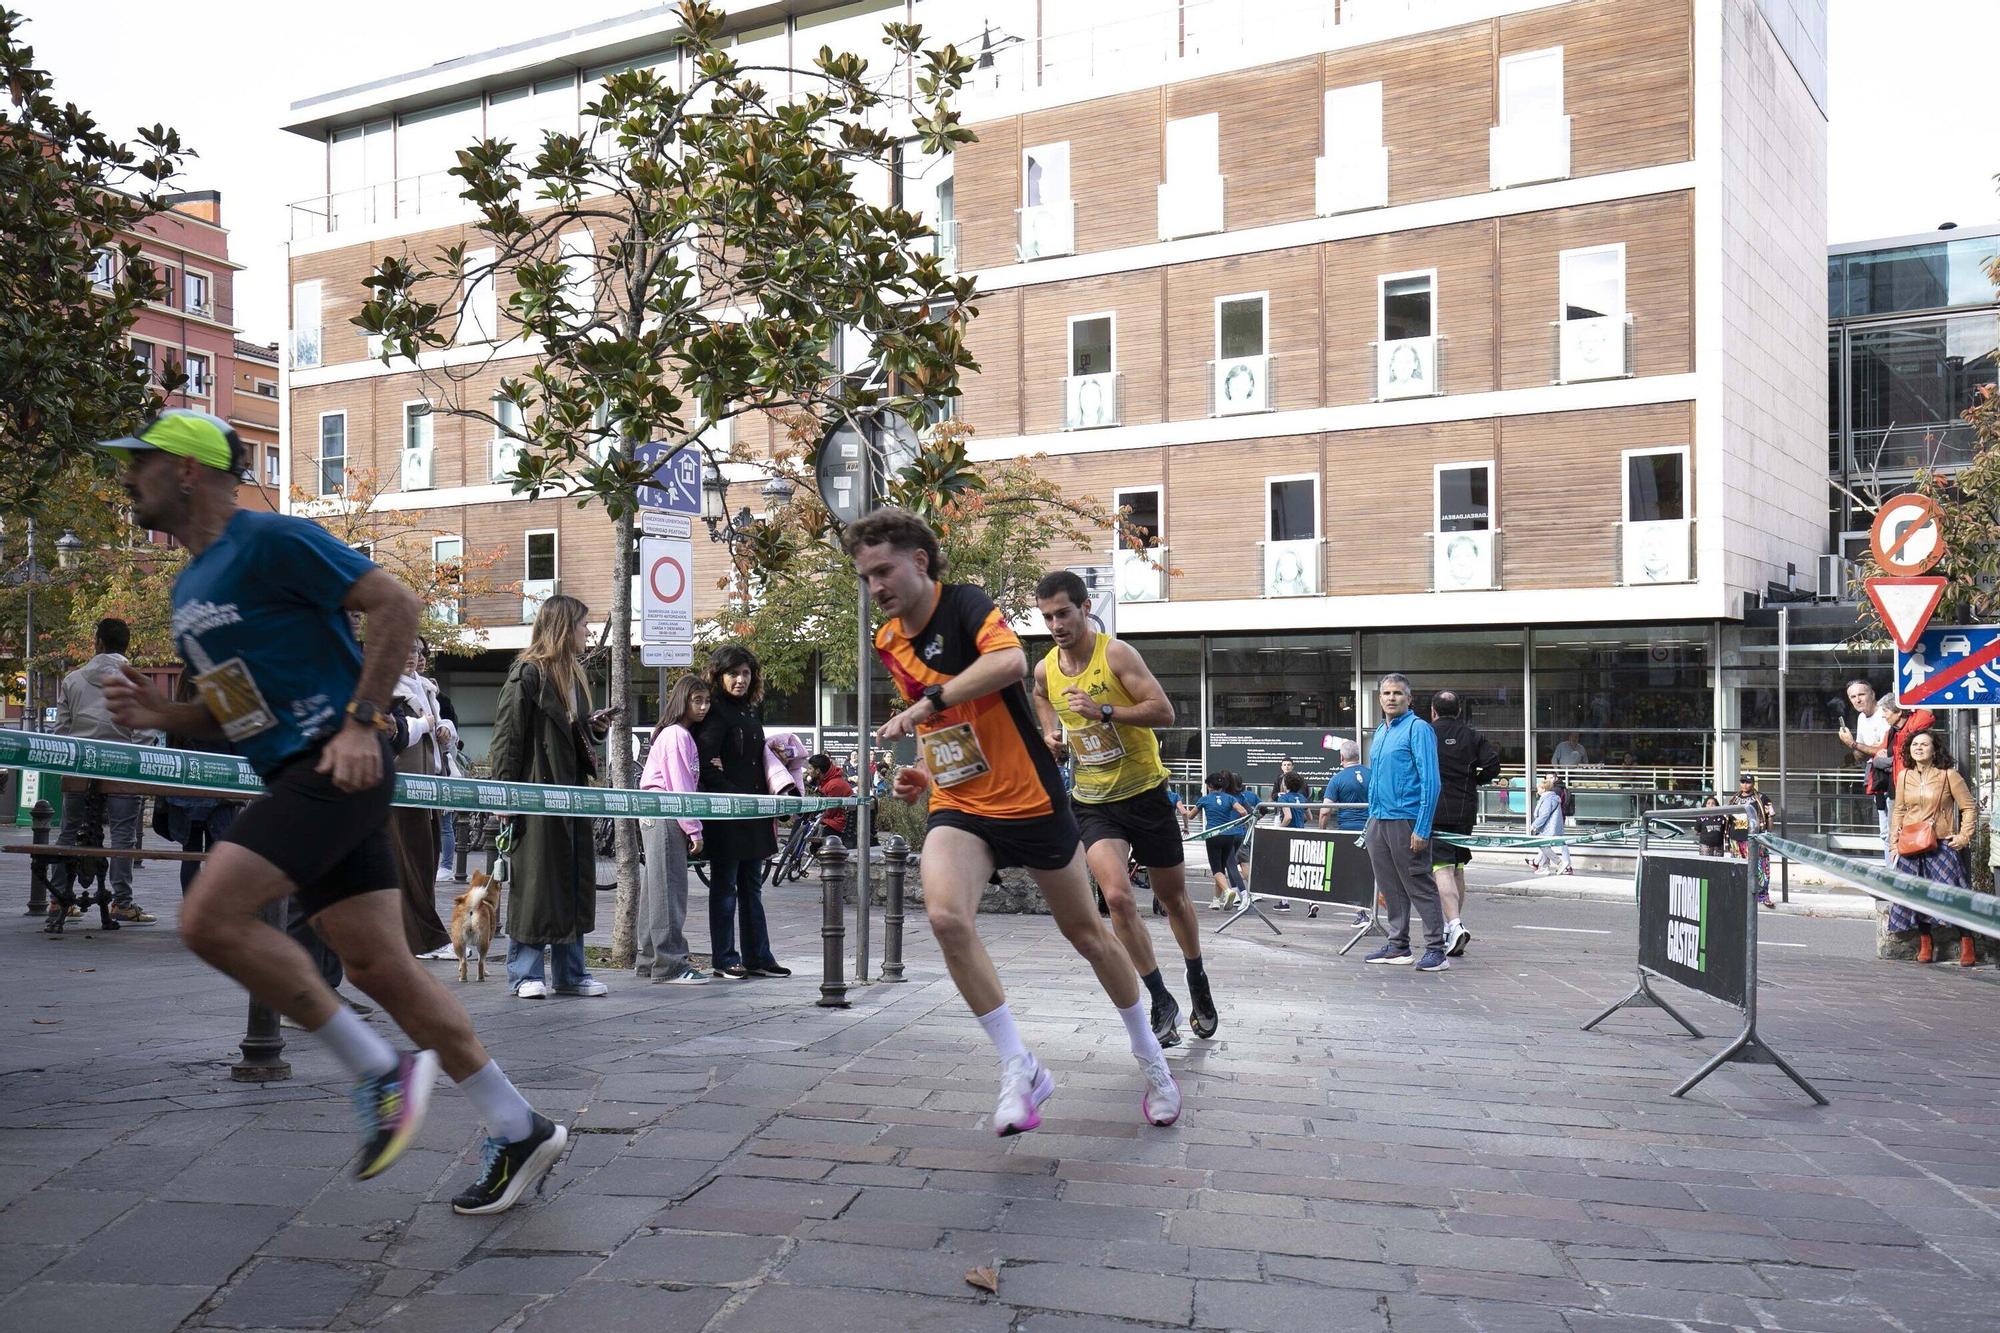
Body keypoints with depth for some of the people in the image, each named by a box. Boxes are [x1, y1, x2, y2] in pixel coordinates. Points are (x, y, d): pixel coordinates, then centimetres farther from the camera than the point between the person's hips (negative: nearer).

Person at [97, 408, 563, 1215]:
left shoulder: (272, 540, -8)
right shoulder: (188, 588, 20)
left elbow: (396, 603, -14)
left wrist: (362, 721, -18)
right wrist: (159, 714, 7)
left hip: (338, 766, -9)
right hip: (295, 781, 9)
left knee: (210, 916, -18)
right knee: (379, 967, 4)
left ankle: (378, 1070, -6)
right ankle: (519, 1132, 12)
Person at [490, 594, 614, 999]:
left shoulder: (574, 675, 17)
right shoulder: (527, 673, -10)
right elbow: (506, 737, -14)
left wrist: (596, 727, 7)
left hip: (571, 793, 9)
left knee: (575, 880, 10)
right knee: (532, 881, -2)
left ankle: (570, 973, 17)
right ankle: (525, 973, 7)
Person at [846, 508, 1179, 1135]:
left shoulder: (965, 603, -12)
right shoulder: (888, 643, 9)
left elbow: (1010, 661, -34)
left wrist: (929, 701, -33)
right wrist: (924, 771, 6)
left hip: (1031, 799, -4)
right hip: (957, 807, 4)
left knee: (1086, 932, 10)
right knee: (946, 916, -25)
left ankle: (1151, 1060, 33)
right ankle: (1018, 1067, -11)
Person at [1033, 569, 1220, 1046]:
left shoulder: (1116, 654, -15)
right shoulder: (1044, 671, 0)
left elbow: (1165, 711, -20)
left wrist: (1104, 710, -30)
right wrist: (1052, 738, 1)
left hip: (1145, 793, -2)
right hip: (1092, 803, 2)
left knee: (1173, 897, 14)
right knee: (1118, 898, -18)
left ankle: (1198, 986, 39)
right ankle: (1162, 1002, -2)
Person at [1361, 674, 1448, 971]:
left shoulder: (1418, 729, -8)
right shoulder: (1380, 732, 17)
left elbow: (1430, 781, -14)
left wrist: (1422, 829, -20)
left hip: (1405, 821, -8)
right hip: (1377, 821, 8)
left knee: (1420, 887, -5)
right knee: (1390, 888, 12)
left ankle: (1436, 950, 0)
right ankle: (1397, 946, 21)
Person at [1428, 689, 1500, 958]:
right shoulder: (1473, 735, 8)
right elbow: (1493, 765, -2)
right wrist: (1472, 782, 14)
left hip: (1435, 811, -4)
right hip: (1465, 811, 4)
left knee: (1442, 869, -10)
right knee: (1458, 870, 16)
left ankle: (1454, 924, -29)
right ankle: (1452, 931, 23)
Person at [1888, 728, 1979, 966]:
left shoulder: (1948, 775, -3)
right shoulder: (1904, 776, 8)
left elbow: (1970, 807, 1)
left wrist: (1964, 836, -6)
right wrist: (1894, 841, 9)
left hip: (1942, 845, -4)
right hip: (1910, 846, 4)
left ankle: (1967, 945, -1)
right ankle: (1925, 944, 13)